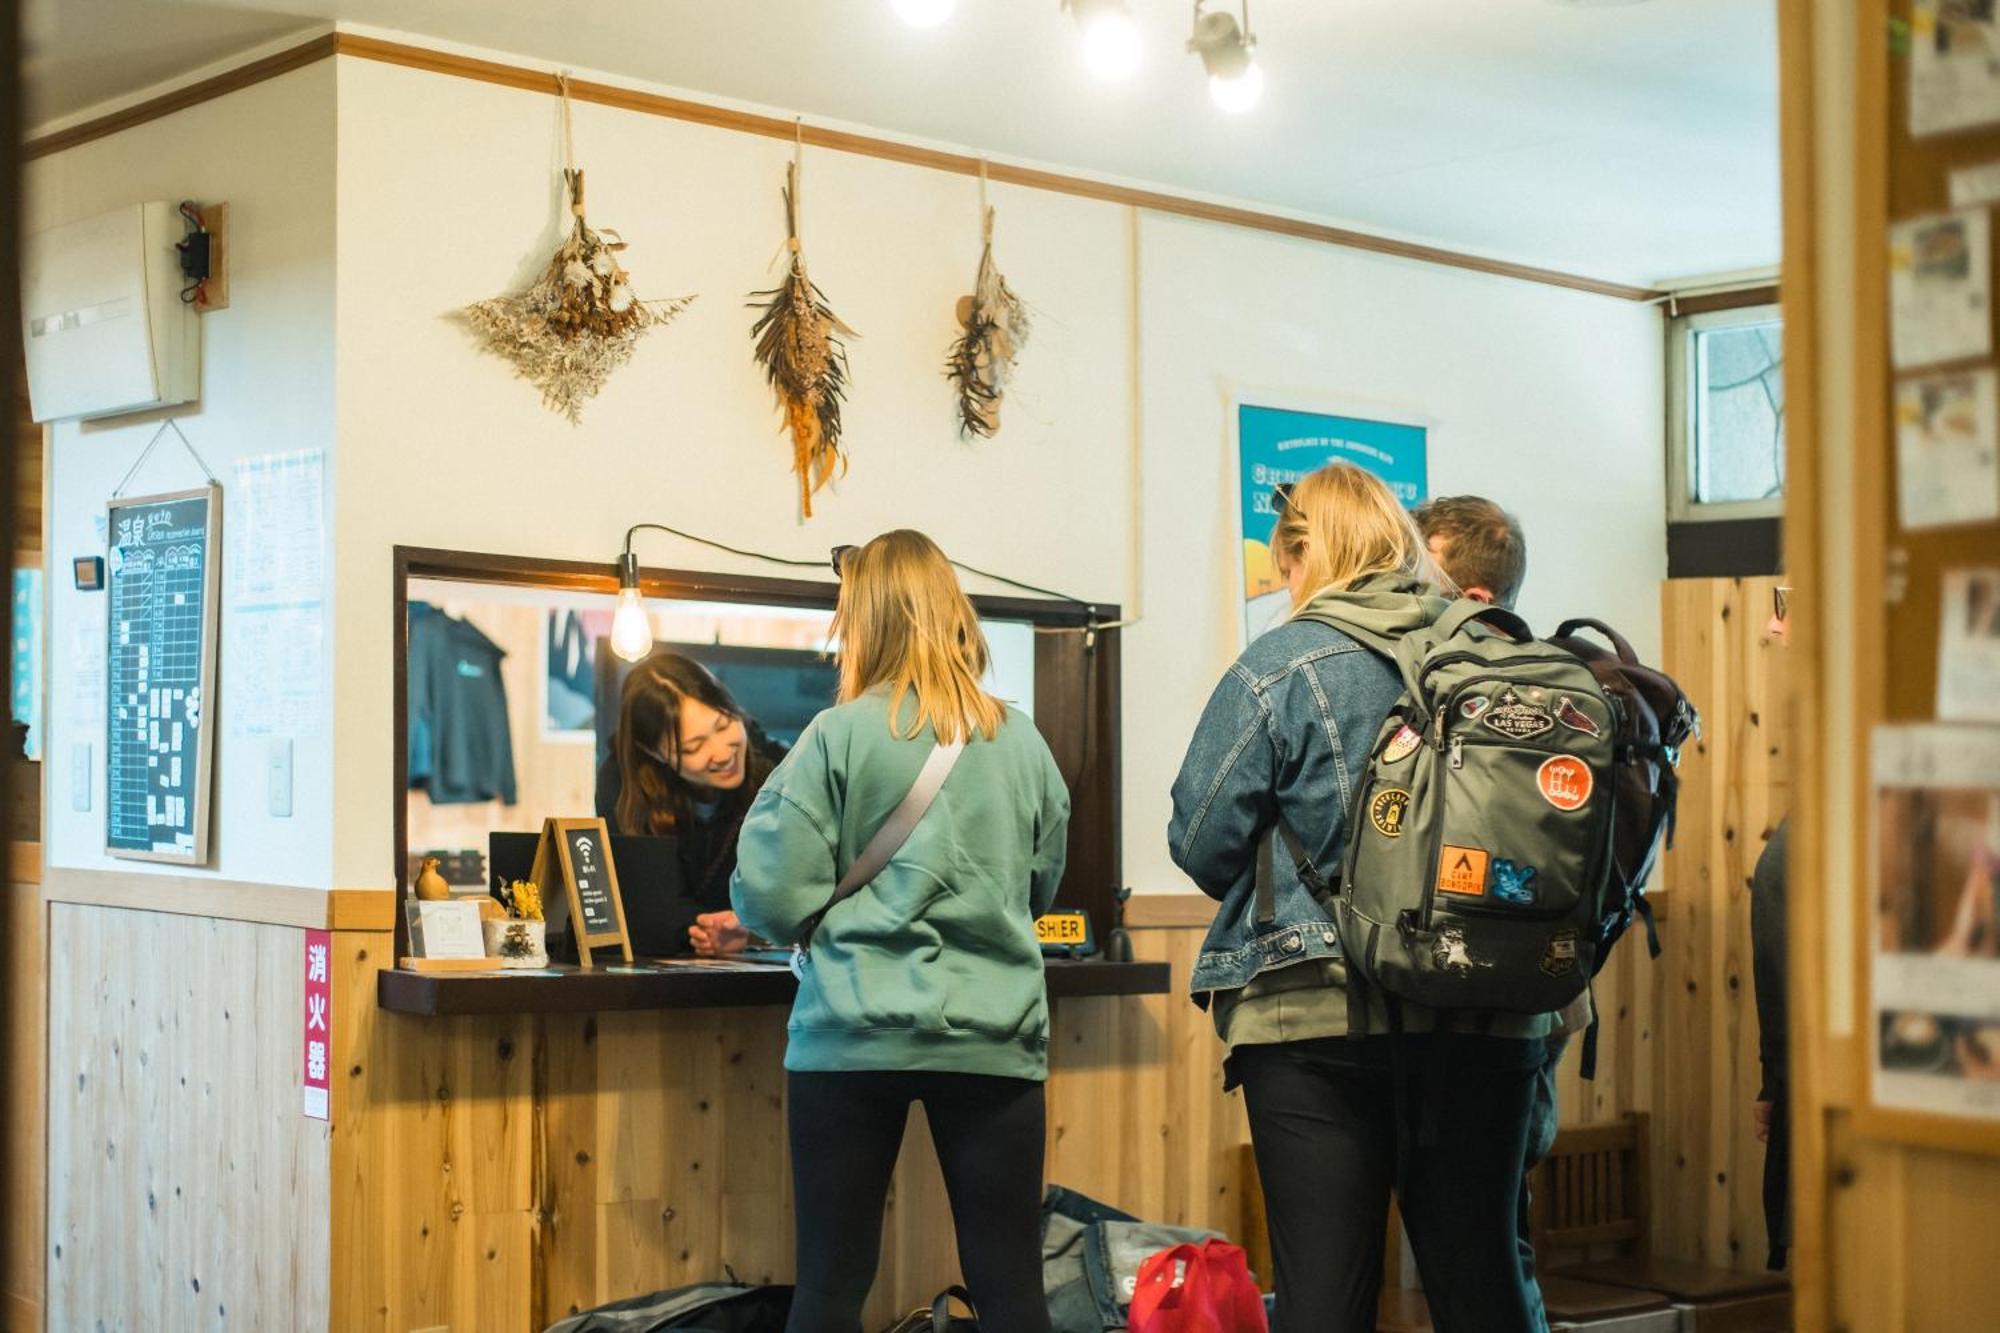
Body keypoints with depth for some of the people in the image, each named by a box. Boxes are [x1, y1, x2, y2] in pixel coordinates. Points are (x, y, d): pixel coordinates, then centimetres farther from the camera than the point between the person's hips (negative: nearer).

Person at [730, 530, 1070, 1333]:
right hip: (993, 1037, 3)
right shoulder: (1022, 742, 6)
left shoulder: (838, 737, -6)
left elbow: (774, 903, -7)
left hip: (856, 1036, -3)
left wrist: (778, 799, 11)